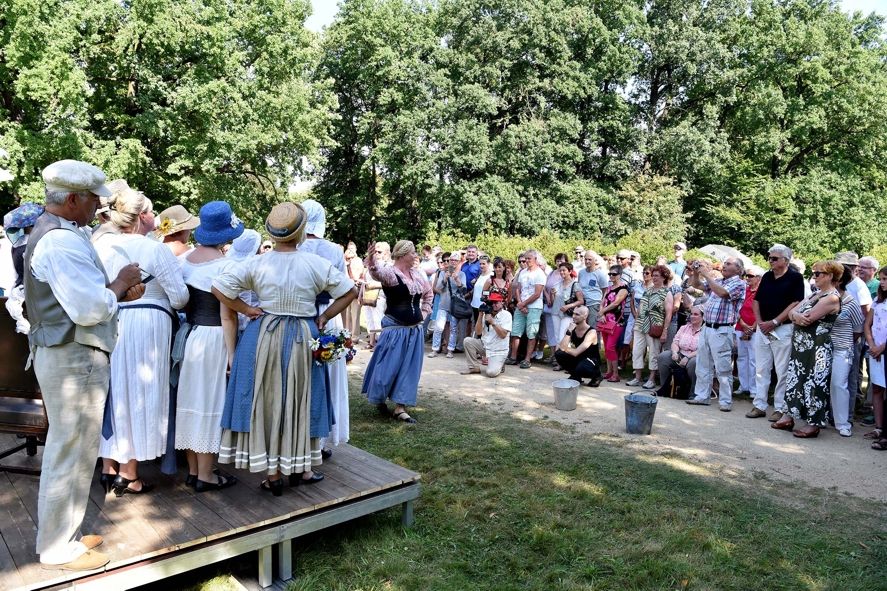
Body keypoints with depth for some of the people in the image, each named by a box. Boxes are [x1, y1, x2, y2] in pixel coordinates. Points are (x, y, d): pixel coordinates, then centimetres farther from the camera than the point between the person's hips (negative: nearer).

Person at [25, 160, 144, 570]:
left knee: (65, 449, 20)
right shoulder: (62, 241, -20)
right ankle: (58, 549, 16)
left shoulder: (52, 233, 13)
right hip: (74, 358, -11)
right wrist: (120, 283, -10)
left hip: (63, 354, 11)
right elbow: (90, 309, -26)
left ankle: (61, 534, 35)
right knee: (71, 453, 1)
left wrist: (116, 291, 6)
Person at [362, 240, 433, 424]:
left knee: (409, 369, 7)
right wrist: (372, 264, -61)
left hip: (415, 329, 7)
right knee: (389, 366, 2)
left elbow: (428, 292, 24)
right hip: (395, 328, -6)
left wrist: (425, 311, 12)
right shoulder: (390, 273, -14)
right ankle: (380, 400, 27)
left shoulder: (417, 274, 6)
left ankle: (400, 408, 15)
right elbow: (379, 272, -39)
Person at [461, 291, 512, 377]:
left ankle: (498, 364, 12)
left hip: (498, 351, -5)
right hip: (484, 346, 5)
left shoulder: (506, 315, -9)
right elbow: (478, 332, -4)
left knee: (491, 372, -25)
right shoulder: (486, 314, 4)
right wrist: (480, 315, -13)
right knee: (467, 341, -17)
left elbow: (503, 335, -18)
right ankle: (474, 367, -3)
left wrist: (492, 322, -25)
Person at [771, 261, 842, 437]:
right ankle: (789, 416, 20)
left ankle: (814, 423, 8)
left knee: (814, 384, -1)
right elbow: (792, 312, 9)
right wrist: (797, 315, -14)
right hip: (800, 344, 9)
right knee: (795, 379, 12)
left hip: (817, 348, -9)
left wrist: (795, 315, -2)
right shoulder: (815, 294, 15)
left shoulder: (832, 298, -14)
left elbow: (808, 319, -21)